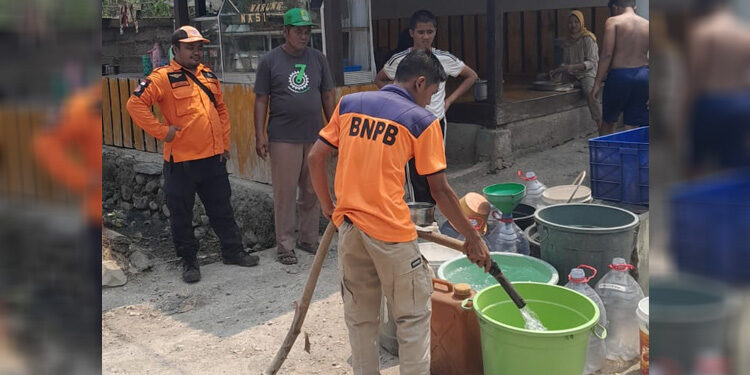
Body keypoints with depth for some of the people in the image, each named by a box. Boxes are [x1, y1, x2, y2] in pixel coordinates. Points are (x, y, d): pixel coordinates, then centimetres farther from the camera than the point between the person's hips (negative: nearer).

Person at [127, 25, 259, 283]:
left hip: (213, 157, 6)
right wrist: (162, 132, -17)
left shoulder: (209, 76, 12)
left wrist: (224, 142, 14)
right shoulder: (163, 77, -9)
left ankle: (233, 251, 29)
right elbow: (135, 105, -18)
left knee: (222, 208, 16)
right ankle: (189, 261, 21)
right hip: (181, 159, -5)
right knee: (181, 214, 7)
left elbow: (221, 109, 21)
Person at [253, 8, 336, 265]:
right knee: (285, 193, 0)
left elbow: (328, 96, 12)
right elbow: (261, 100, 1)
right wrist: (260, 135, -6)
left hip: (315, 137, 3)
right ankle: (285, 245, 10)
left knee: (312, 191, 8)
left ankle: (309, 239, 22)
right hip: (283, 139, -3)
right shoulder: (270, 61, 1)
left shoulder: (317, 59, 9)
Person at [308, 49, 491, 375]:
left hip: (348, 226, 5)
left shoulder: (349, 104, 7)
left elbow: (315, 158, 7)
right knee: (413, 317, 10)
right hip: (390, 230, -5)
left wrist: (328, 206, 20)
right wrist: (473, 238, 6)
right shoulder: (422, 121, -5)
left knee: (359, 316, 19)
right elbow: (440, 191, -4)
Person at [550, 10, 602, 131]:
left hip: (587, 73, -7)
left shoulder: (587, 39, -7)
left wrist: (573, 67, -28)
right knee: (553, 77, -14)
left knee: (589, 92, -36)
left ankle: (601, 125, -36)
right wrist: (557, 69, -4)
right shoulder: (567, 42, 11)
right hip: (571, 75, 7)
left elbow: (591, 62, -14)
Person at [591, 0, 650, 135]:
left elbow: (607, 54, -11)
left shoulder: (613, 22, -1)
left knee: (607, 122, 15)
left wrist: (597, 84, -9)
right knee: (634, 128, 7)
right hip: (644, 76, 4)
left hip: (620, 75, -4)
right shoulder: (647, 25, 11)